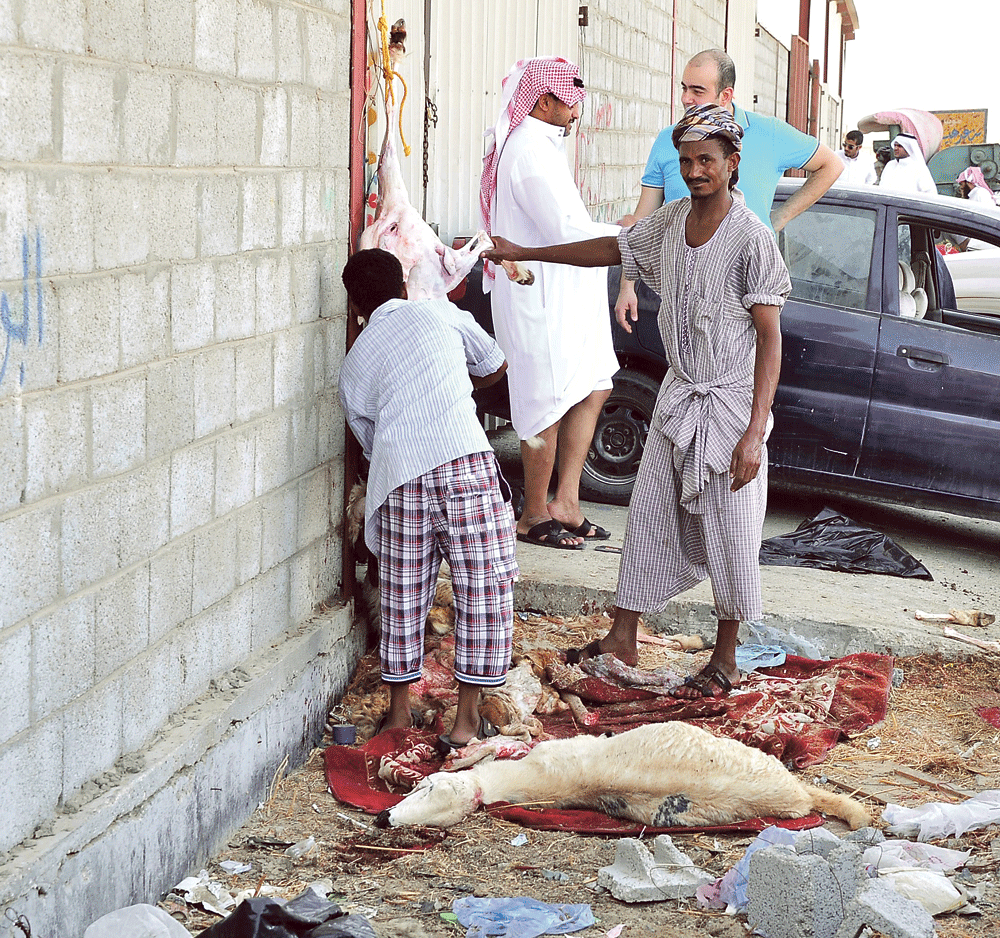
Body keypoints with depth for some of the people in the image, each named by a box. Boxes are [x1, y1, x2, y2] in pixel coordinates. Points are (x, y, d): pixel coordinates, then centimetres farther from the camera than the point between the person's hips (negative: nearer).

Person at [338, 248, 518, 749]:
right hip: (465, 466, -2)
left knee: (403, 598, 17)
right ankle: (467, 718, 10)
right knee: (484, 591, 8)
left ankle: (399, 712, 28)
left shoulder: (354, 363, 18)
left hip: (400, 482, 2)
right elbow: (495, 365, 29)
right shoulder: (439, 313, 15)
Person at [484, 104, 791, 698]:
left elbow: (770, 339, -17)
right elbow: (615, 249, 20)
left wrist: (755, 431, -22)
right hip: (678, 398, 6)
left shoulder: (751, 239, -18)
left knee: (730, 537, 3)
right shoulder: (669, 223, 2)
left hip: (732, 404, -6)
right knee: (649, 519, 11)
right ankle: (623, 638, 23)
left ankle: (726, 660, 18)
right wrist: (524, 253, 22)